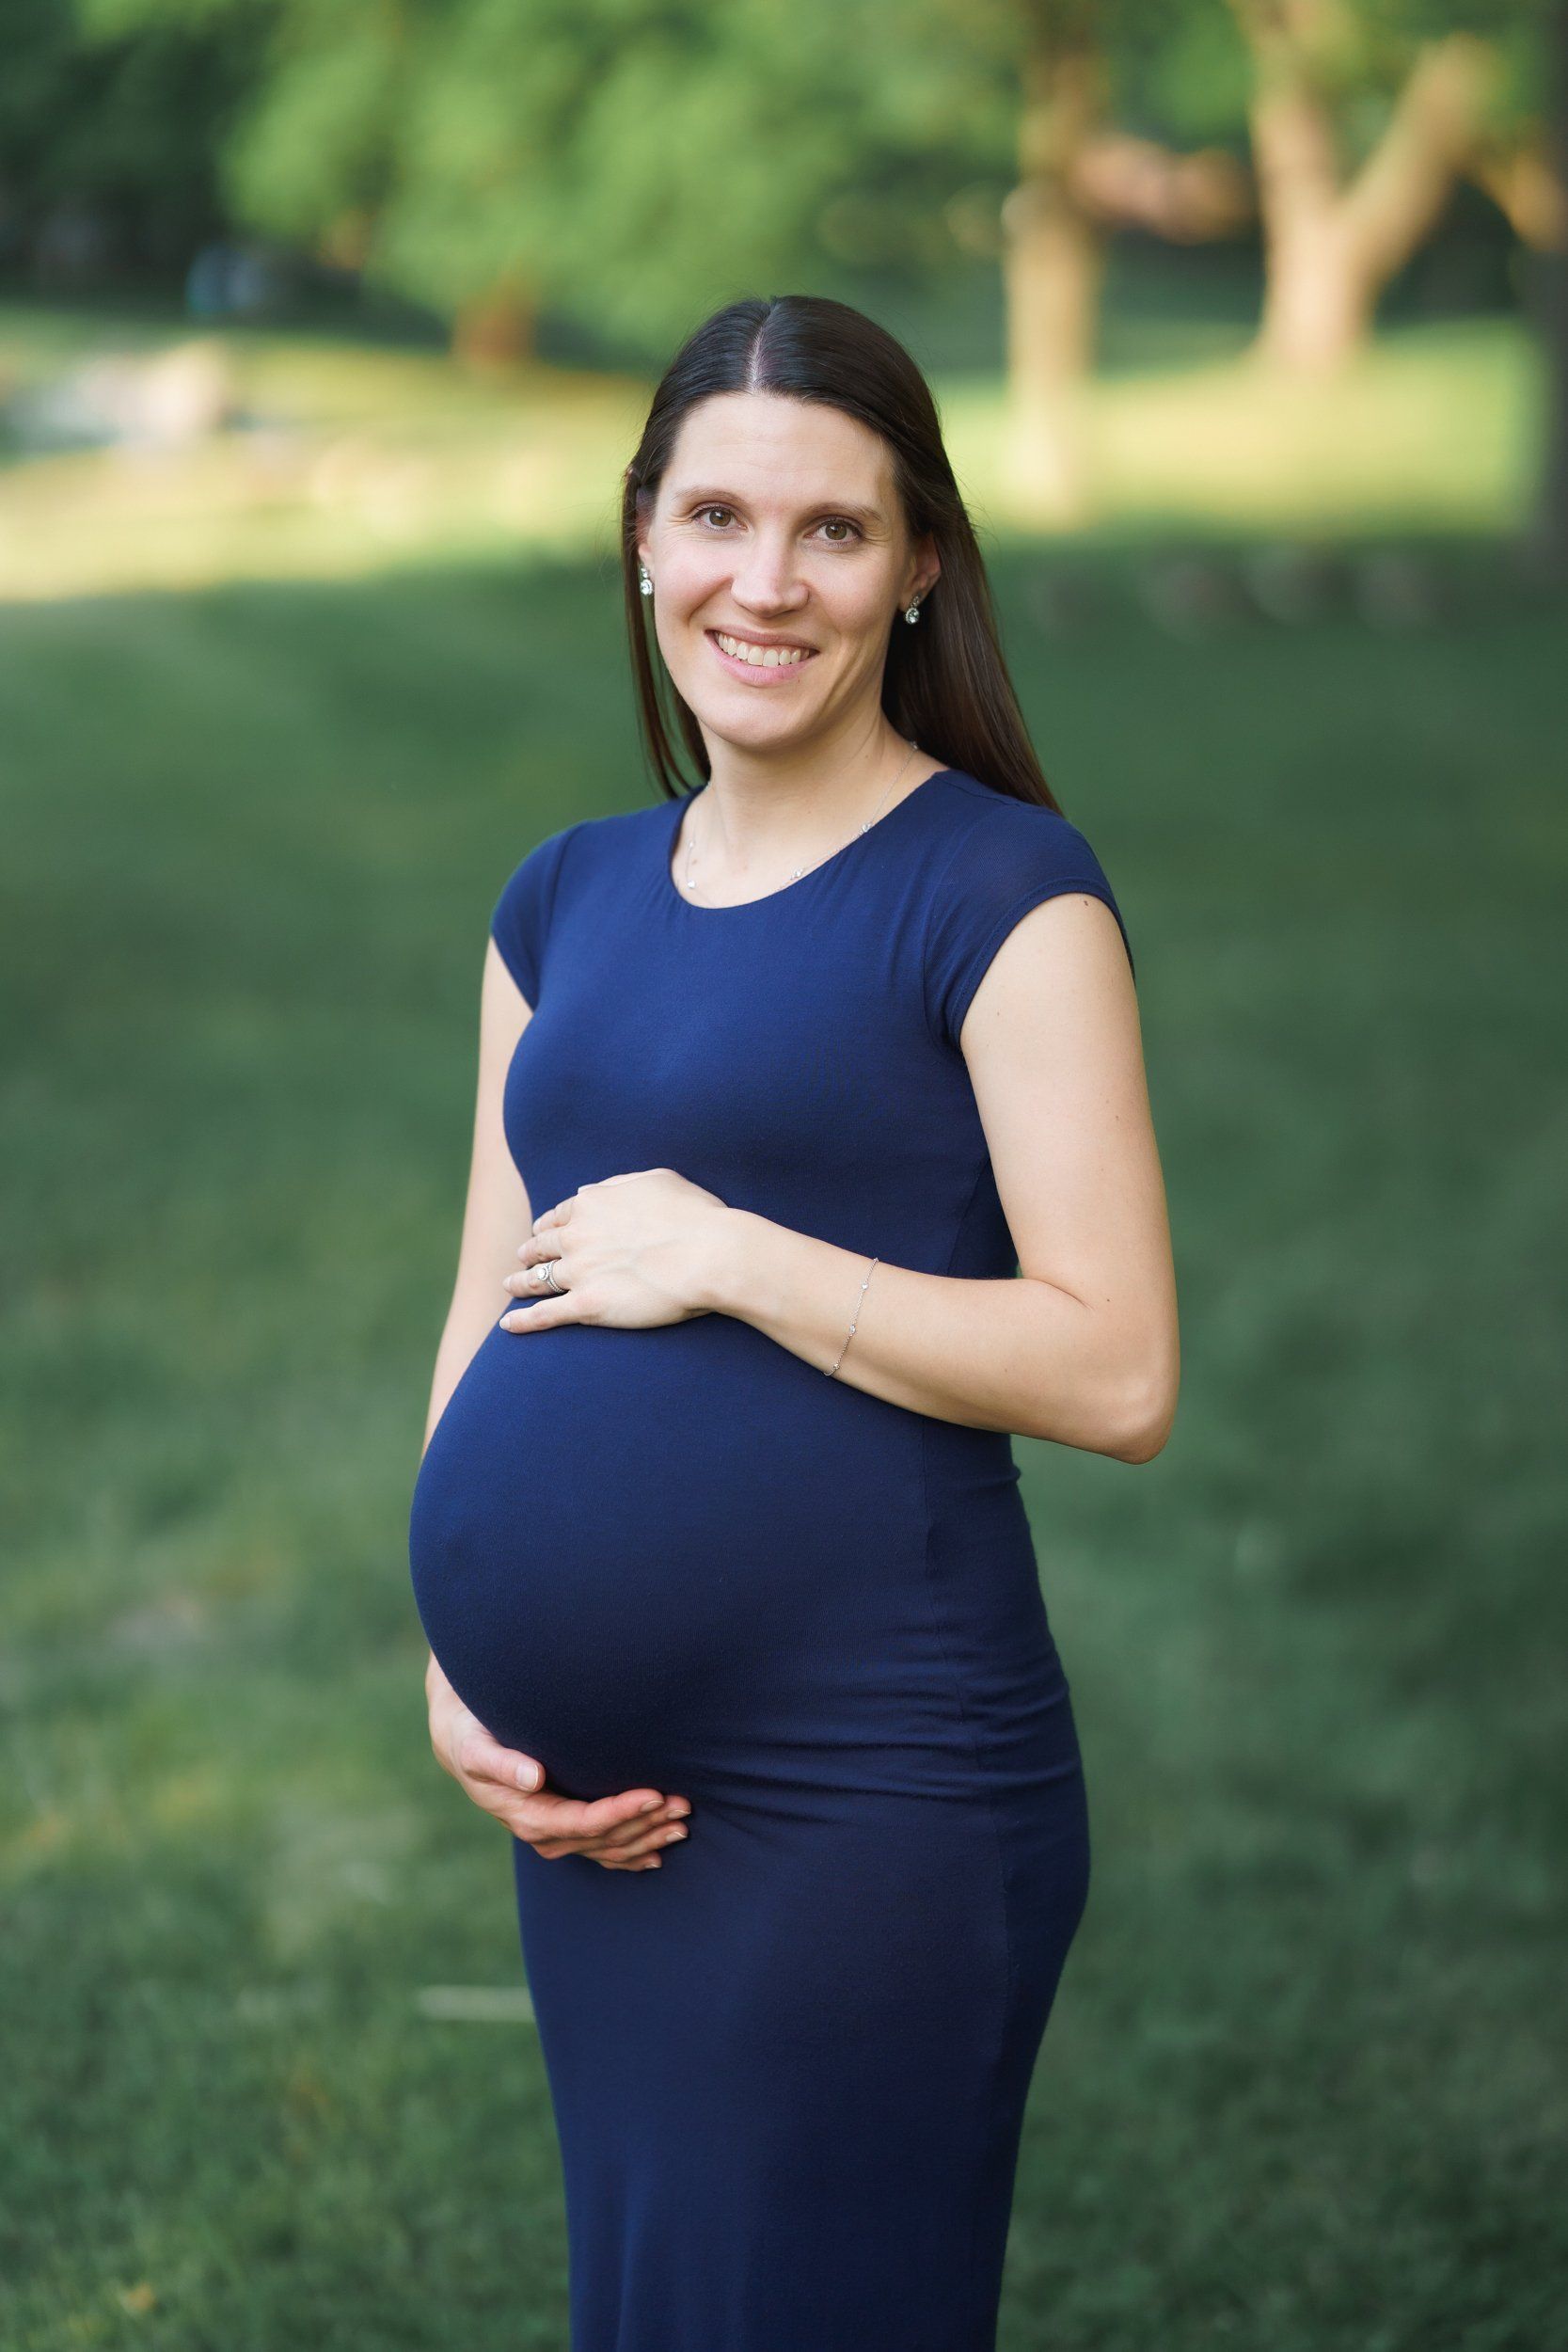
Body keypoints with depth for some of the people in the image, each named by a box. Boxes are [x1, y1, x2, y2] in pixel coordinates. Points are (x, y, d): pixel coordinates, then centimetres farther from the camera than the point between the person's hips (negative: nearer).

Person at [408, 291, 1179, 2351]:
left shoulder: (1003, 893, -7)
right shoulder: (569, 901, 12)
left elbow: (1116, 1372, -15)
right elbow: (489, 1316, 14)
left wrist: (722, 1257, -15)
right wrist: (453, 1671, 1)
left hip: (875, 1796, -6)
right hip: (593, 1795, 6)